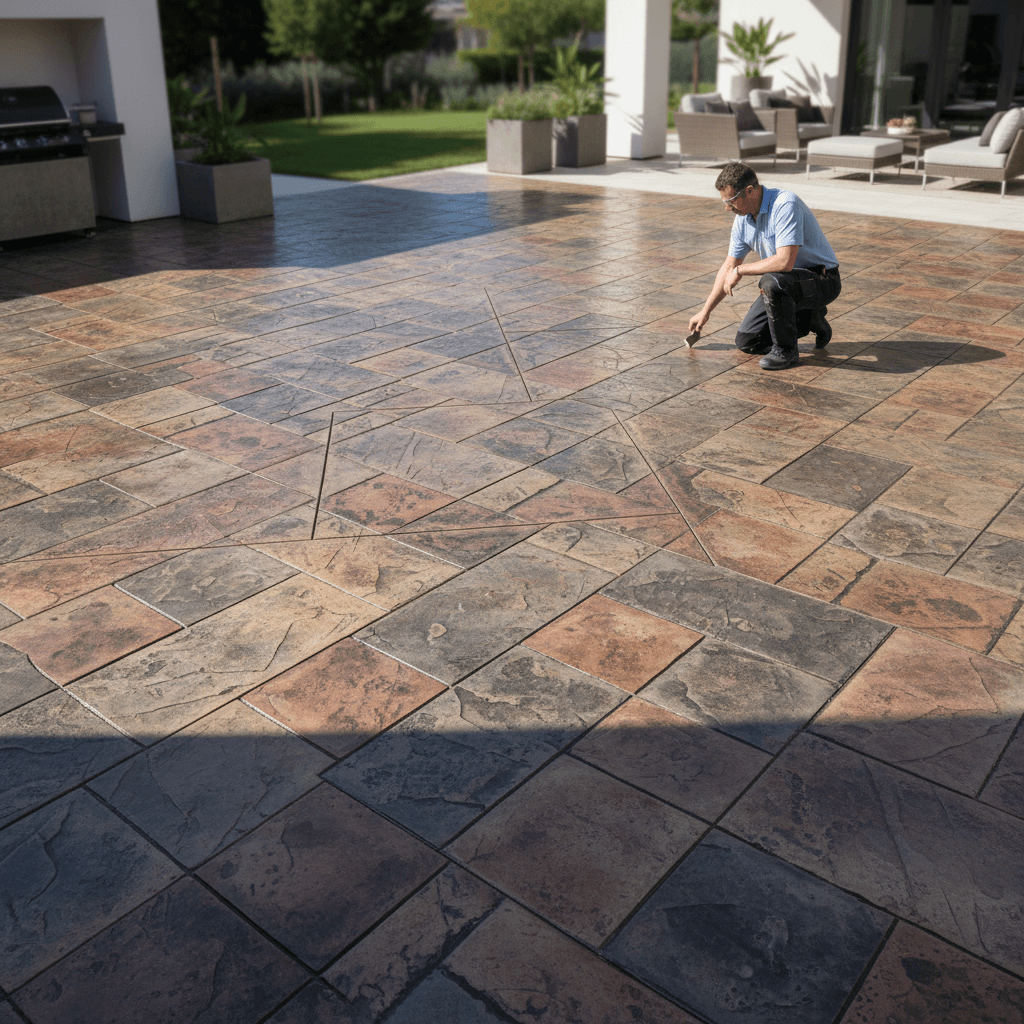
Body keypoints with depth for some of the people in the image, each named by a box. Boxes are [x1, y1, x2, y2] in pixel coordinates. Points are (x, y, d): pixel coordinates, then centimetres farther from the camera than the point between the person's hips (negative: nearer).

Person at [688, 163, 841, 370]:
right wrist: (705, 312, 12)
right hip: (786, 282, 8)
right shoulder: (743, 219, -1)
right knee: (746, 342, 4)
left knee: (771, 281, -38)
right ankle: (811, 319, 19)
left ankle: (785, 350, -17)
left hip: (823, 280, -8)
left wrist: (740, 271, -23)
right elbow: (729, 266, 10)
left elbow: (785, 262, -37)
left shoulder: (785, 205, -28)